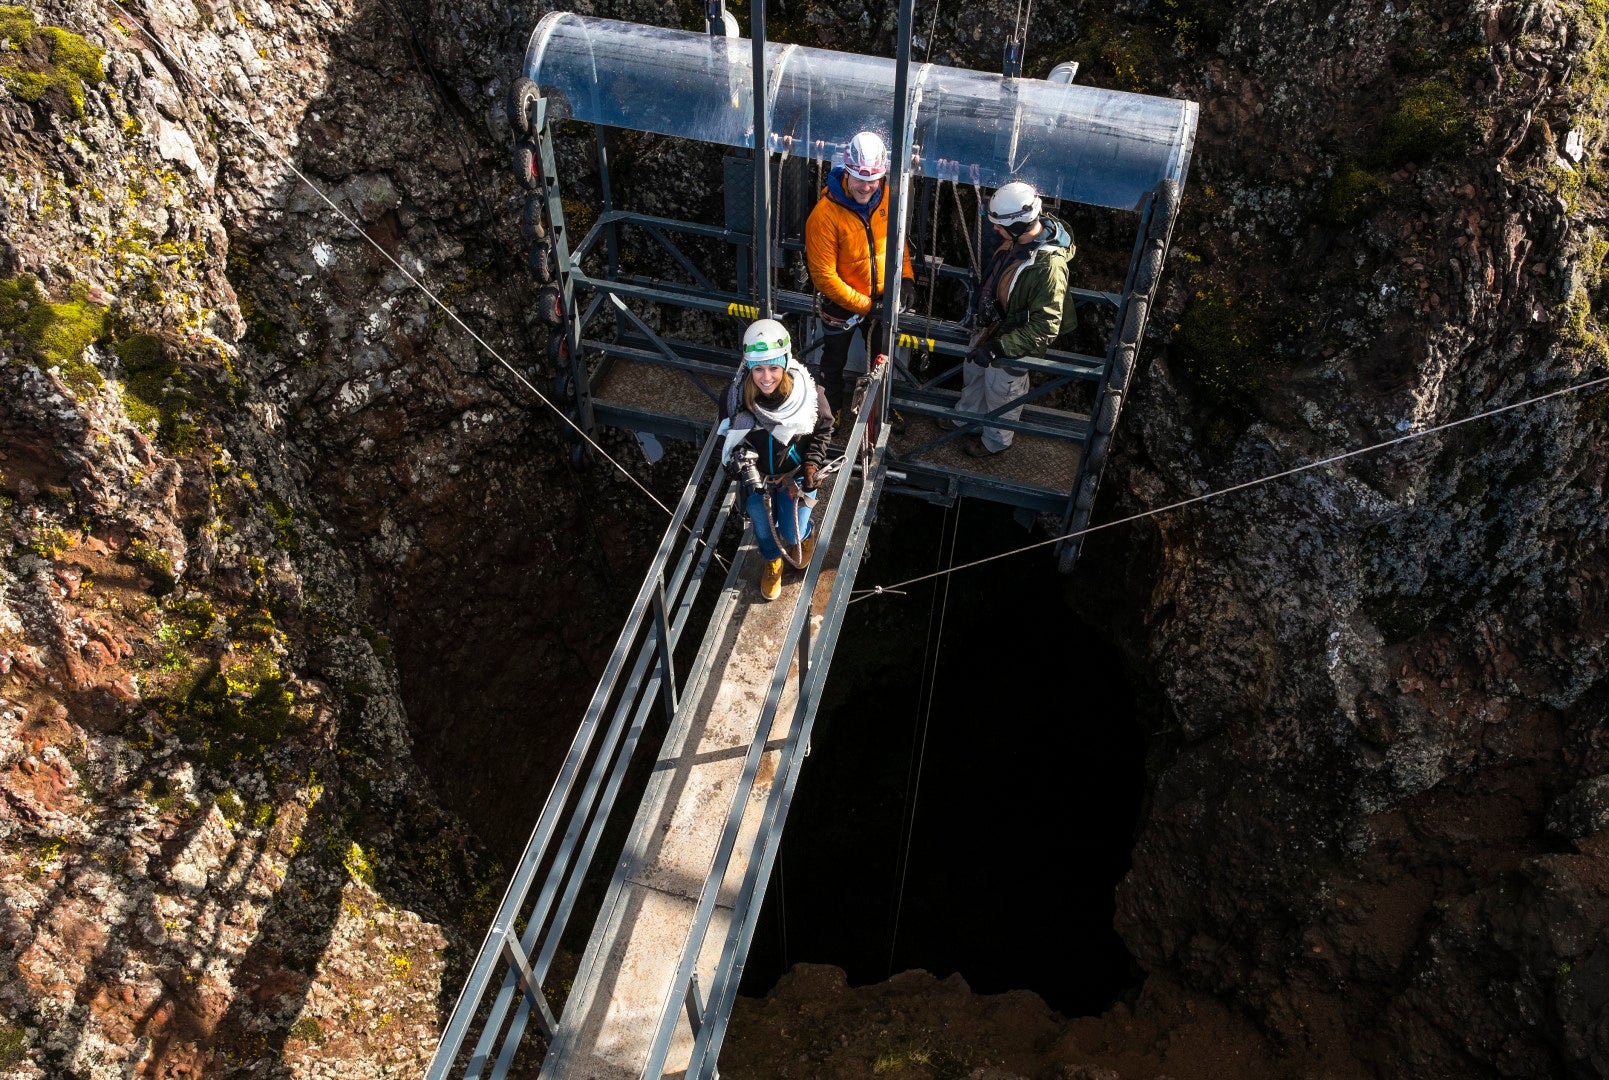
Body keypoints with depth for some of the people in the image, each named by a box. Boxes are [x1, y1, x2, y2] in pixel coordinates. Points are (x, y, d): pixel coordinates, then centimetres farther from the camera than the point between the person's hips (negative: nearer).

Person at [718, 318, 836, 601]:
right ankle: (772, 561, 51)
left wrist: (812, 464, -14)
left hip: (796, 473, -1)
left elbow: (823, 430, -4)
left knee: (792, 534, 0)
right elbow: (728, 436, -5)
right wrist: (741, 461, -21)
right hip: (757, 475, 1)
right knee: (762, 524, 13)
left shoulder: (809, 393, -23)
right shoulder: (735, 395, -22)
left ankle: (805, 536, 42)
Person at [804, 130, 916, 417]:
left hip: (880, 297, 5)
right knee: (835, 360, 21)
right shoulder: (826, 213, -30)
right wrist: (862, 305, -25)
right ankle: (832, 410, 46)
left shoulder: (887, 198, -14)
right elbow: (823, 275, -27)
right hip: (841, 304, -5)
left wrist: (906, 276, -10)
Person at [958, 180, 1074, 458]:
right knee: (973, 374, 30)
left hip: (1011, 344, -8)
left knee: (1000, 394, 18)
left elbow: (1044, 328, -35)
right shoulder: (1018, 238, -14)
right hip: (989, 328, 8)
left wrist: (997, 348, -36)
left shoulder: (1049, 265, -40)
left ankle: (995, 441, 46)